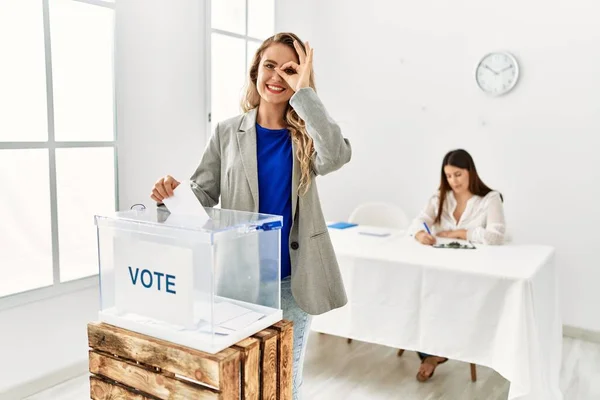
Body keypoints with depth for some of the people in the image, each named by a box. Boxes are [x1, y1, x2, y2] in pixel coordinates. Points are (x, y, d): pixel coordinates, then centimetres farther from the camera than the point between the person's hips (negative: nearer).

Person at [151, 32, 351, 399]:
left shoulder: (306, 134, -1)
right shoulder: (228, 132, 0)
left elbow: (337, 156, -24)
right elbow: (204, 195, 1)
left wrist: (304, 91, -20)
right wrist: (174, 193, -21)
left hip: (292, 278, 0)